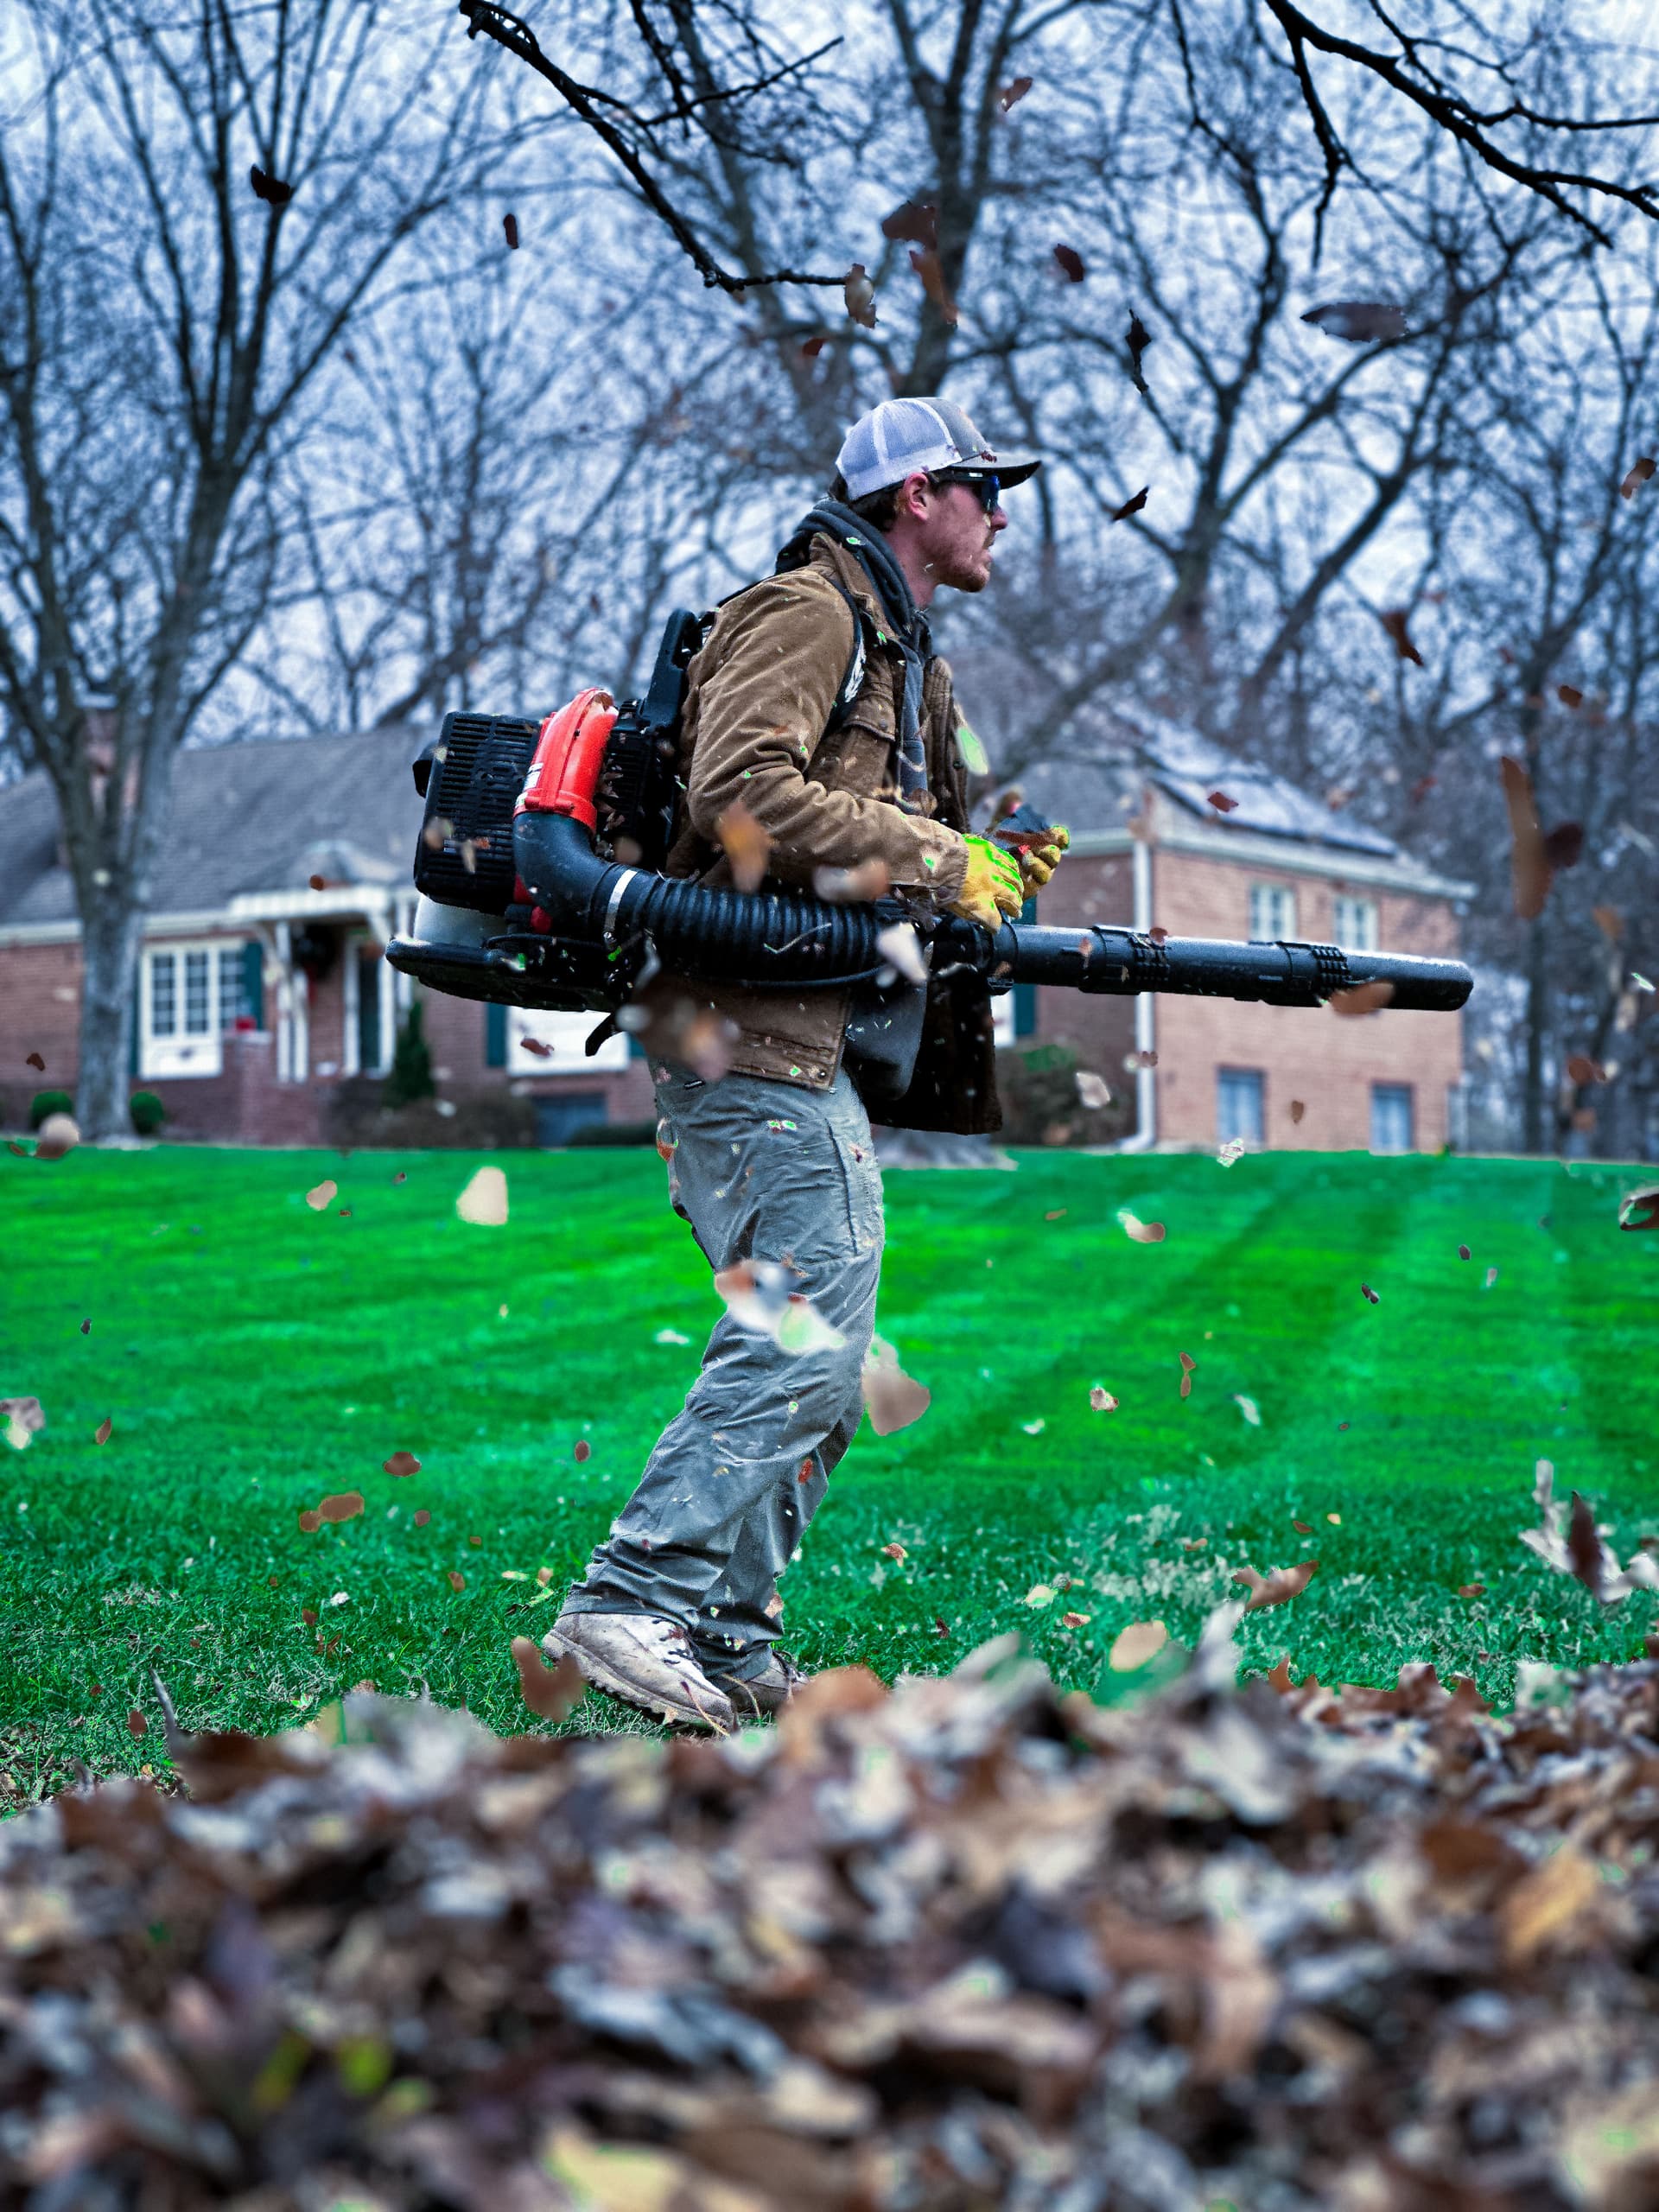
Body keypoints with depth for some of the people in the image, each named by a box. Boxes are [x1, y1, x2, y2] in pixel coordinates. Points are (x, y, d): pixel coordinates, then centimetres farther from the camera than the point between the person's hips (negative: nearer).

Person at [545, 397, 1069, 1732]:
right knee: (805, 1336, -17)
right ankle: (635, 1601, -16)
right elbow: (741, 791, -21)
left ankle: (729, 1645, 12)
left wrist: (996, 874, 8)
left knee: (814, 1357, 9)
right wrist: (937, 864, -17)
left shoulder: (904, 656, 26)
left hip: (823, 1041, 11)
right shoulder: (810, 611, -6)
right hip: (756, 1030, -11)